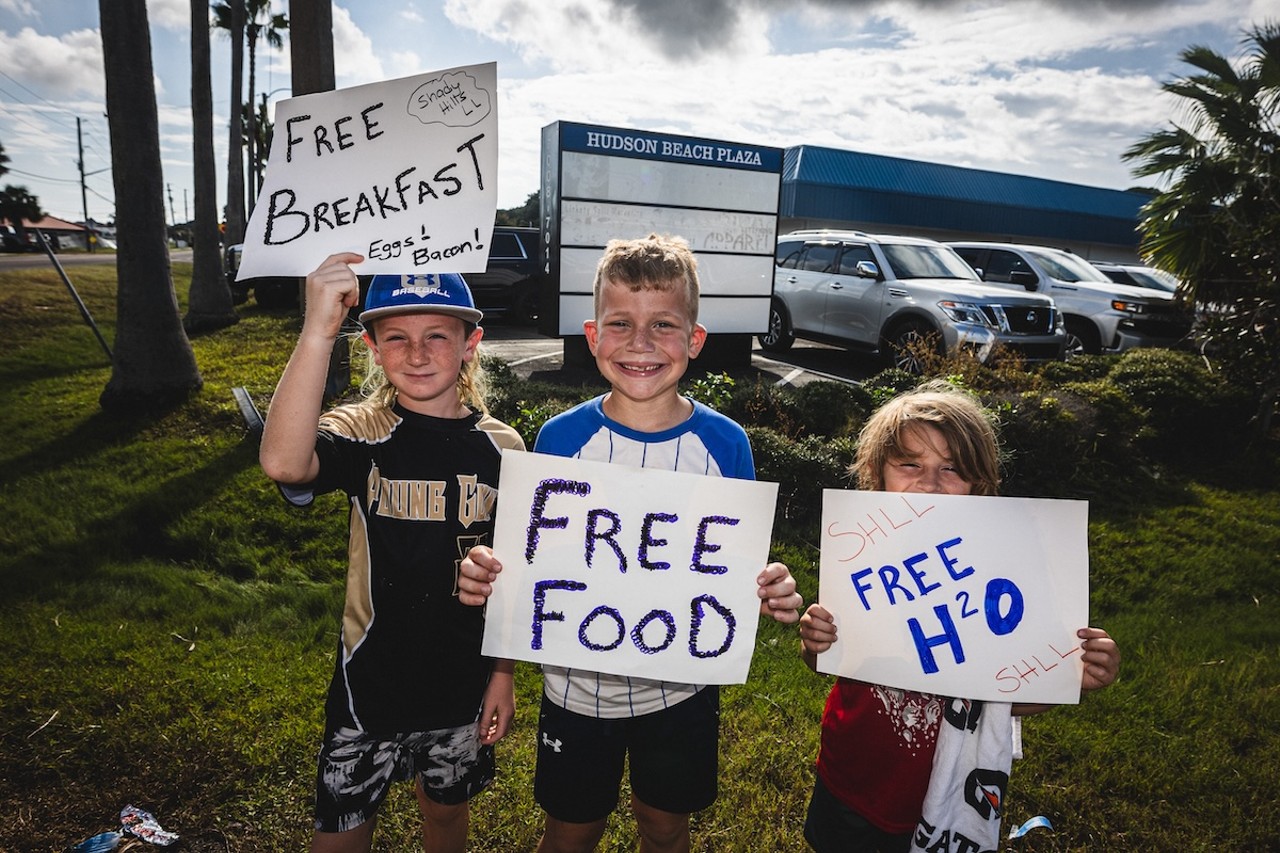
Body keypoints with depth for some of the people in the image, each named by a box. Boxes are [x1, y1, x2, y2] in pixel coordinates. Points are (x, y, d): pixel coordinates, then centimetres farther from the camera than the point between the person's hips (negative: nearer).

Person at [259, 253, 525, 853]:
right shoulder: (363, 433, -15)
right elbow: (282, 464, -38)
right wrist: (318, 331, -45)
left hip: (465, 678, 2)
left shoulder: (502, 447, -7)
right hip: (372, 675, -1)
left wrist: (503, 673, 2)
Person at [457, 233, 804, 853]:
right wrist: (486, 575, -24)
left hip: (682, 686, 1)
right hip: (579, 684, 0)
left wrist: (771, 591, -24)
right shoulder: (560, 438, -12)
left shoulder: (725, 444, -12)